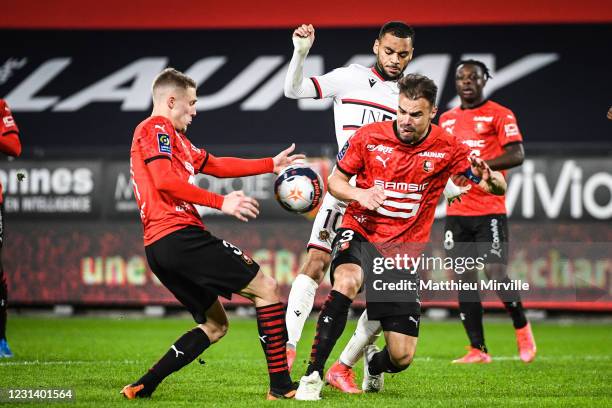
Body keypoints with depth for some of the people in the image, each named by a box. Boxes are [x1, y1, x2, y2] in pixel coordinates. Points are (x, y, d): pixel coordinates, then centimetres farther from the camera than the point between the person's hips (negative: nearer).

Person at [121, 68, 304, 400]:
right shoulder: (156, 128, -3)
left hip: (157, 248, 10)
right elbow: (164, 180, -17)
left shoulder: (170, 136, 28)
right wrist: (221, 203, -18)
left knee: (214, 325, 16)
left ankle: (143, 386, 6)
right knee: (265, 288, -5)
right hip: (179, 235, -10)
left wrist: (271, 164, 32)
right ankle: (281, 385, -9)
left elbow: (216, 166, 33)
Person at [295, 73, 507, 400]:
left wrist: (487, 177, -29)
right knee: (346, 282, -39)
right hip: (359, 235, -1)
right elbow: (335, 180, 6)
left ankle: (373, 365, 37)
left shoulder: (446, 149, -6)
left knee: (401, 357, -4)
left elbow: (498, 188, -5)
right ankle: (312, 377, -30)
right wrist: (359, 194, -17)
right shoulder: (369, 137, -7)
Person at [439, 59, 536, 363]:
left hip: (489, 210, -5)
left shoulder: (500, 115, -1)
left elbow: (516, 155, -10)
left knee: (495, 273, -11)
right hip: (456, 212, 5)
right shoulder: (447, 119, 16)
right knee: (464, 279, 1)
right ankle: (477, 350, 6)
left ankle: (522, 327, 15)